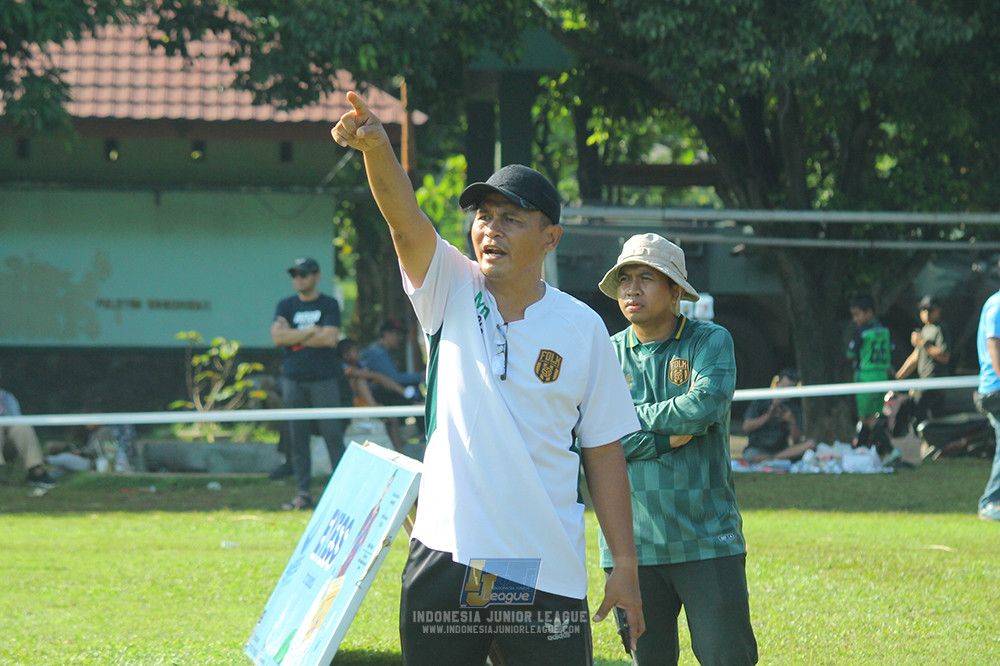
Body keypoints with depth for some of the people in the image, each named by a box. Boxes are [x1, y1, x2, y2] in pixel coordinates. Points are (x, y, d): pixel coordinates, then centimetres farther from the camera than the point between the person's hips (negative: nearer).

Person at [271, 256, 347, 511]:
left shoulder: (329, 305, 3)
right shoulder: (285, 306, 12)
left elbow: (330, 338, -10)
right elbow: (277, 337, -2)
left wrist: (294, 337, -5)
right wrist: (311, 331, -7)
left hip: (324, 378, -3)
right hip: (293, 380, 3)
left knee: (333, 434, -6)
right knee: (297, 439, 3)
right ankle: (303, 492, 7)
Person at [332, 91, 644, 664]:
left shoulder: (583, 328, 3)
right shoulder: (451, 293, 4)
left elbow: (604, 454, 5)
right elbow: (405, 219, -16)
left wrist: (625, 565, 2)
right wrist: (376, 147, -36)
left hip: (546, 571, -1)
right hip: (444, 556, 1)